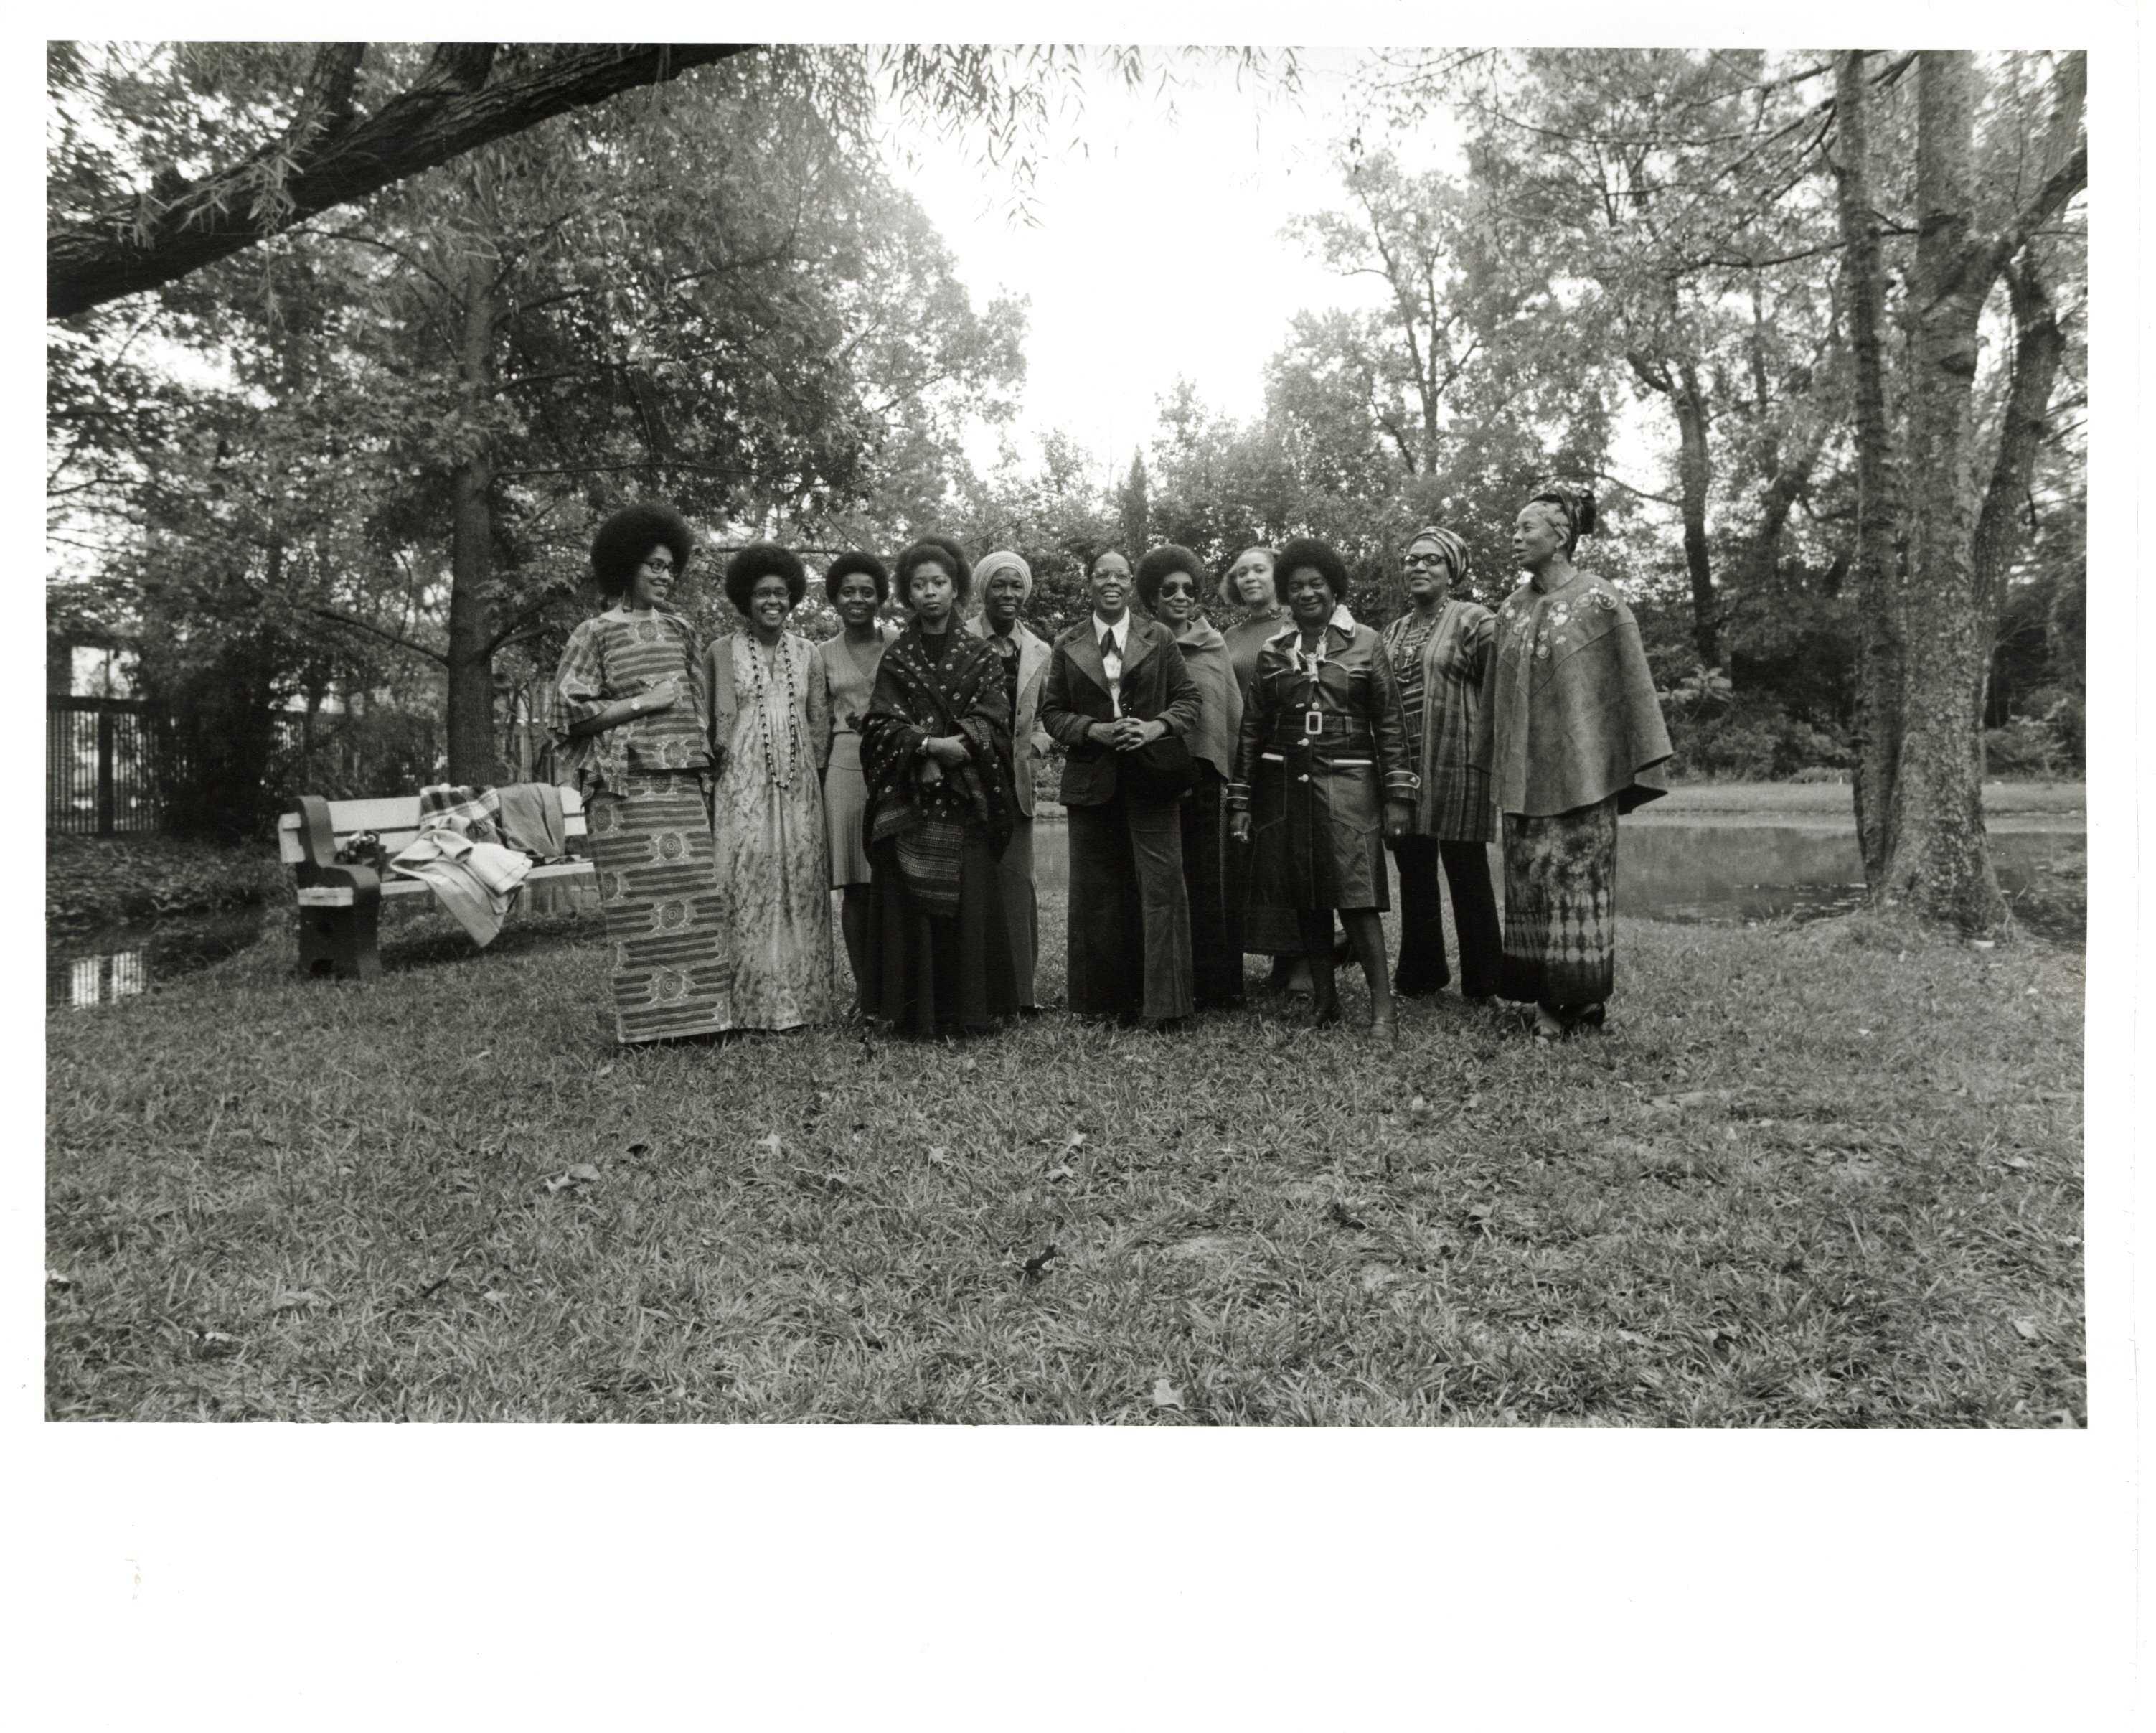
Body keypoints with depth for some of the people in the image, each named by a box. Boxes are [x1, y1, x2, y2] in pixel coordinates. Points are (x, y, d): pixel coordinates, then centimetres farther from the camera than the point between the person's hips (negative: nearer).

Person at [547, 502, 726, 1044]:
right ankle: (645, 1020, 3)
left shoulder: (680, 630, 18)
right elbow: (568, 712, -3)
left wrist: (706, 766, 12)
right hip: (627, 786, -4)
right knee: (638, 905, -5)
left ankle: (695, 1011, 8)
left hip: (685, 783, 4)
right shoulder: (596, 632, 3)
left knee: (694, 898, 0)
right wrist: (642, 702, -9)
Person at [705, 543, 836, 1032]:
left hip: (799, 785, 3)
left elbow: (819, 721, 14)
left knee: (800, 883, 2)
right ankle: (748, 1004, -1)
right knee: (746, 882, -6)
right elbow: (714, 723, 3)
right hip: (743, 784, -3)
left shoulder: (805, 653, 13)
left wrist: (808, 767, 6)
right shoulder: (722, 652, 5)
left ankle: (800, 999, 9)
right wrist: (721, 764, -4)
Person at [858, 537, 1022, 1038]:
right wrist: (931, 745, -17)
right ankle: (914, 1011, 5)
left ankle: (967, 1008, 6)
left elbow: (993, 719, -1)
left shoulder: (981, 656, 9)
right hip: (908, 801, 0)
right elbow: (883, 723, -1)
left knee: (969, 900, -2)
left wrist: (952, 748, -17)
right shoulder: (895, 657, 9)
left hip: (967, 800, 0)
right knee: (909, 903, -2)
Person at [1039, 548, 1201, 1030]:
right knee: (1097, 890, 4)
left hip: (1150, 778, -1)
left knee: (1160, 883, -7)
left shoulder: (1158, 637, 8)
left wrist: (1155, 726, -11)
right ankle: (1105, 998, 15)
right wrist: (1095, 729, -9)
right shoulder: (1067, 645, 10)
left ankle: (1163, 1002, 0)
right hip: (1091, 781, 1)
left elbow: (1188, 698, 8)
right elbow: (1052, 712, 8)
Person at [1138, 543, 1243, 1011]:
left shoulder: (1213, 646, 12)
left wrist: (1235, 774, 1)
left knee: (1210, 882, 3)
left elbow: (1235, 713, 9)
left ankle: (1215, 984, 11)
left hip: (1208, 775, 2)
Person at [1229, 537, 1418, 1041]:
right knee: (1306, 901, 6)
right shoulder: (1272, 652, 10)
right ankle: (1324, 999, 16)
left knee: (1357, 897, -10)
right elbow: (1251, 731, 11)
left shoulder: (1365, 643, 4)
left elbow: (1391, 723, 2)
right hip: (1285, 787, 3)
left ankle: (1382, 1008, -4)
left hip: (1347, 784, -3)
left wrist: (1398, 795, -5)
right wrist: (1241, 801, 6)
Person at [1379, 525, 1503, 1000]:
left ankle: (1482, 984, 12)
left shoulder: (1475, 621, -2)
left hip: (1456, 767, -6)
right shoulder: (1392, 632, 16)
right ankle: (1420, 973, 25)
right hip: (1402, 769, 6)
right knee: (1414, 879, 13)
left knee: (1467, 878, 1)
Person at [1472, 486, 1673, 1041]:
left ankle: (1583, 997, 11)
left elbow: (1632, 685, -4)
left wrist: (1637, 771, -8)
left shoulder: (1600, 602, -3)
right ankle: (1546, 1002, 11)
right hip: (1522, 776, 5)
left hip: (1580, 772, -5)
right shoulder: (1511, 609, 11)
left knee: (1577, 884, -1)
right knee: (1529, 887, 4)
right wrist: (1493, 766, 13)